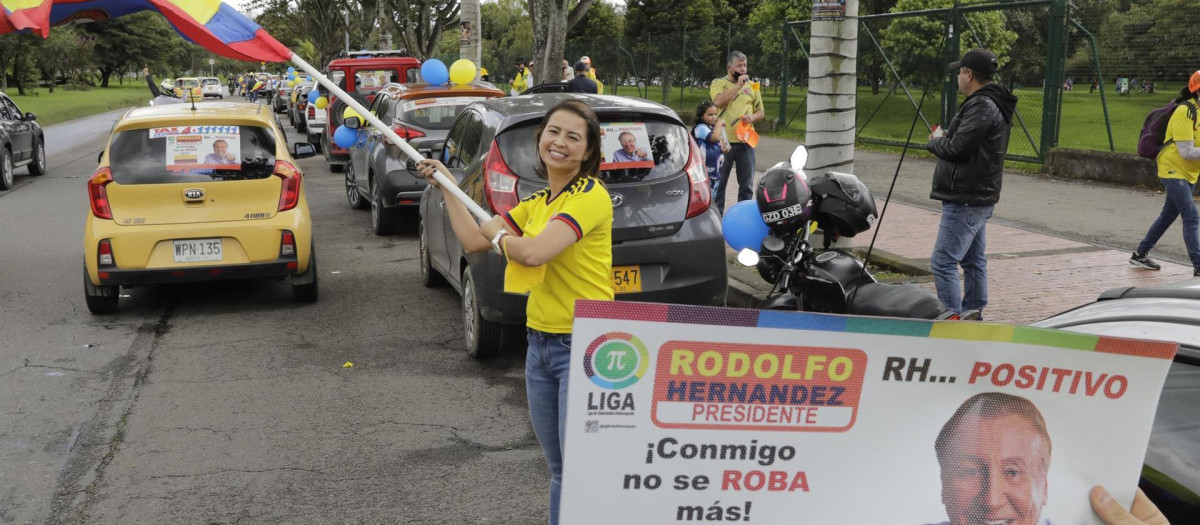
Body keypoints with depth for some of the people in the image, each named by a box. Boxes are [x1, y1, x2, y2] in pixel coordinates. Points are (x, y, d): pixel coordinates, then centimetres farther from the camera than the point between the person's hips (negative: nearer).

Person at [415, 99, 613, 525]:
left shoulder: (591, 196, -13)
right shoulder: (536, 203, 14)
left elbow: (534, 253, -24)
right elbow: (473, 240, 15)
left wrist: (501, 239, -4)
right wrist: (446, 185, 15)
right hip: (540, 343, 8)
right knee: (558, 472, 15)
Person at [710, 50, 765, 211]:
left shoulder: (751, 86, 13)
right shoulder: (718, 83, 2)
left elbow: (761, 112, 17)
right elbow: (718, 101, -18)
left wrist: (753, 117, -6)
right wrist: (738, 85, -16)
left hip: (746, 141, 4)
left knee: (747, 185, 8)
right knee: (719, 183, 3)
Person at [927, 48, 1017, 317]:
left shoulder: (981, 107, -18)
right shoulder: (992, 105, 17)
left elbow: (957, 148, -23)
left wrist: (936, 141, -3)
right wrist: (945, 139, 7)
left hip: (965, 201, -11)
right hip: (979, 197, 11)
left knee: (943, 262, -11)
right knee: (974, 262, 16)